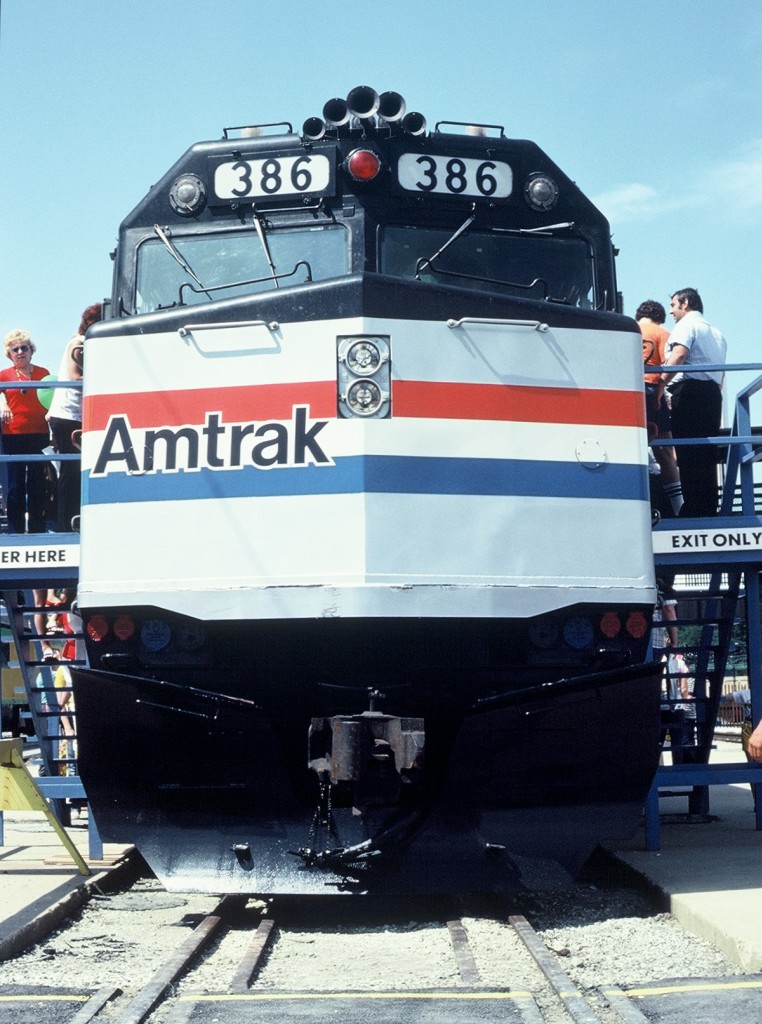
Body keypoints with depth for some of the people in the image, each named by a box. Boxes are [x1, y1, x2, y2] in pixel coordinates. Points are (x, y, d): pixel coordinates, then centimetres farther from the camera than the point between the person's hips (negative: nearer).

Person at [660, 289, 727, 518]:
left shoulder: (687, 324, 3)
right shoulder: (717, 334, 28)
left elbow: (678, 356, -15)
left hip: (689, 390, -8)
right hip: (713, 393, 8)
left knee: (688, 455, -12)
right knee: (707, 457, 7)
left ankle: (693, 510, -18)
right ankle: (709, 509, 4)